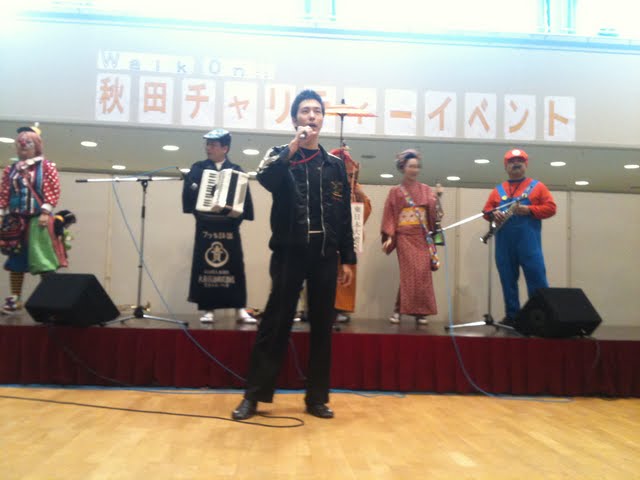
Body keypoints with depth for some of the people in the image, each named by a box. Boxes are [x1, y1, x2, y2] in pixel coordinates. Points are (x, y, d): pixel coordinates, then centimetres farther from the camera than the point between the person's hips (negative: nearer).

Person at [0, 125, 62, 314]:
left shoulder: (46, 166, 2)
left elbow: (53, 191, -6)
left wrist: (45, 212, -15)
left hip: (37, 219, -5)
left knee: (42, 260, -8)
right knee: (15, 259, 9)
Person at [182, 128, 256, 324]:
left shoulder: (236, 170, 8)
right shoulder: (198, 168, 9)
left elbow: (245, 198, 0)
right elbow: (188, 192, -1)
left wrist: (238, 217, -13)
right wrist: (198, 212, -16)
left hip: (229, 226, 0)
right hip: (206, 226, 1)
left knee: (235, 267, 0)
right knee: (205, 267, 2)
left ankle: (240, 310, 5)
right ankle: (208, 310, 9)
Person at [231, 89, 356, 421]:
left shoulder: (335, 165, 12)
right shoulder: (280, 157, 7)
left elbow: (344, 215, 11)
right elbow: (265, 179, -17)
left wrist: (348, 259, 7)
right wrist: (291, 150, -25)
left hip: (325, 254, 3)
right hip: (289, 251, -2)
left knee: (322, 325, 6)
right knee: (276, 322, -3)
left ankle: (317, 398, 16)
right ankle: (254, 395, 6)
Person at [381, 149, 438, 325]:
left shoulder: (426, 190, 12)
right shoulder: (395, 192, 6)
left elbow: (433, 212, 2)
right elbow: (390, 216, 2)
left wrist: (437, 199, -16)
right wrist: (389, 236, -7)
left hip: (422, 237, 3)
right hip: (405, 236, -2)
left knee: (423, 273, -3)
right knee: (410, 273, -12)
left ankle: (420, 312, 4)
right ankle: (398, 310, -3)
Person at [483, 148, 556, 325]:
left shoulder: (537, 186, 10)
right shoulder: (498, 190, 18)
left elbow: (550, 208, 1)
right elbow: (486, 211, 14)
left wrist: (528, 209, -13)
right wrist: (493, 214, -9)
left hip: (528, 242, -3)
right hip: (504, 243, 3)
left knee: (537, 279, -7)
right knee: (507, 280, 5)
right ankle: (511, 315, 13)